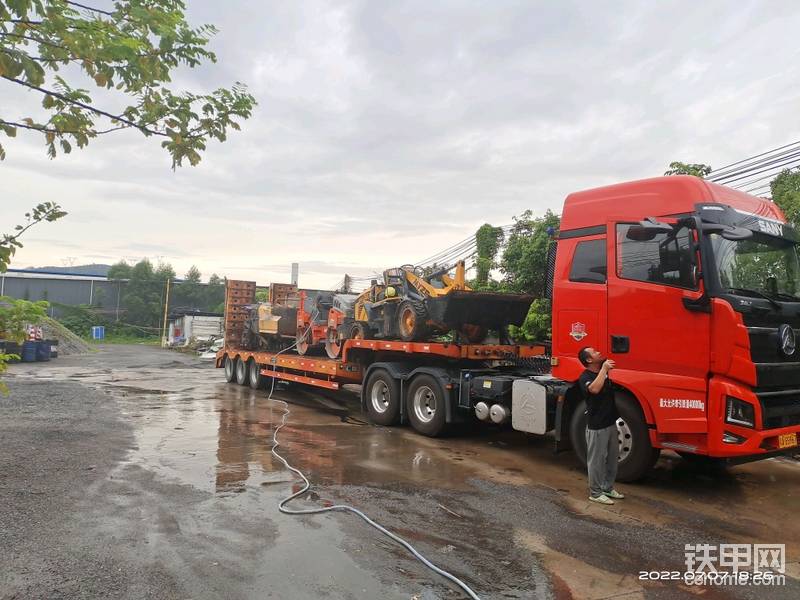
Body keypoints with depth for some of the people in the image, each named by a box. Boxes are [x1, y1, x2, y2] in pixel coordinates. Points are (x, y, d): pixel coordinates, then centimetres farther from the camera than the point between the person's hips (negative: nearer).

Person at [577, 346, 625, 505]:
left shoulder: (604, 370, 8)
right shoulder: (585, 377, -15)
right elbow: (594, 389, -36)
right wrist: (604, 369, -29)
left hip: (611, 423, 8)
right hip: (597, 426, -8)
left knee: (612, 458, 18)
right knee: (597, 460, 2)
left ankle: (608, 488, 32)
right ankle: (595, 493, 14)